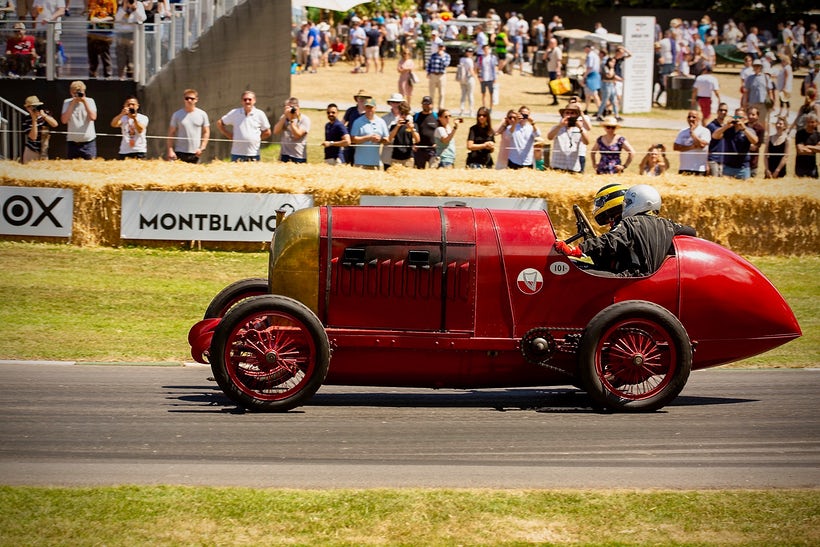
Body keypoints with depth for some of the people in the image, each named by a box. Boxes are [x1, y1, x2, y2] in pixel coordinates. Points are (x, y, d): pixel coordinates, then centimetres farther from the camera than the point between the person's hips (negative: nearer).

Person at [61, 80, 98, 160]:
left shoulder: (90, 101, 1)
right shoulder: (67, 102, 3)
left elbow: (93, 117, -13)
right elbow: (64, 120, -9)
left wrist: (85, 102, -13)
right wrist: (73, 104, -11)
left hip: (88, 141, -1)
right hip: (72, 142, 1)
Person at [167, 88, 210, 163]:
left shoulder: (202, 114, 6)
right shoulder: (177, 115, 4)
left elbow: (206, 132, 10)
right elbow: (171, 133, 4)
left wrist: (202, 148, -1)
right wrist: (170, 150, -5)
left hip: (195, 153, 1)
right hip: (179, 153, -1)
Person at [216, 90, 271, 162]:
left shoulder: (260, 114, 2)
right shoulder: (234, 113, 3)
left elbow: (267, 133, 10)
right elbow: (219, 123, 12)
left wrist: (256, 139, 2)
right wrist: (230, 136, 5)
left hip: (253, 155, 0)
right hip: (237, 154, 0)